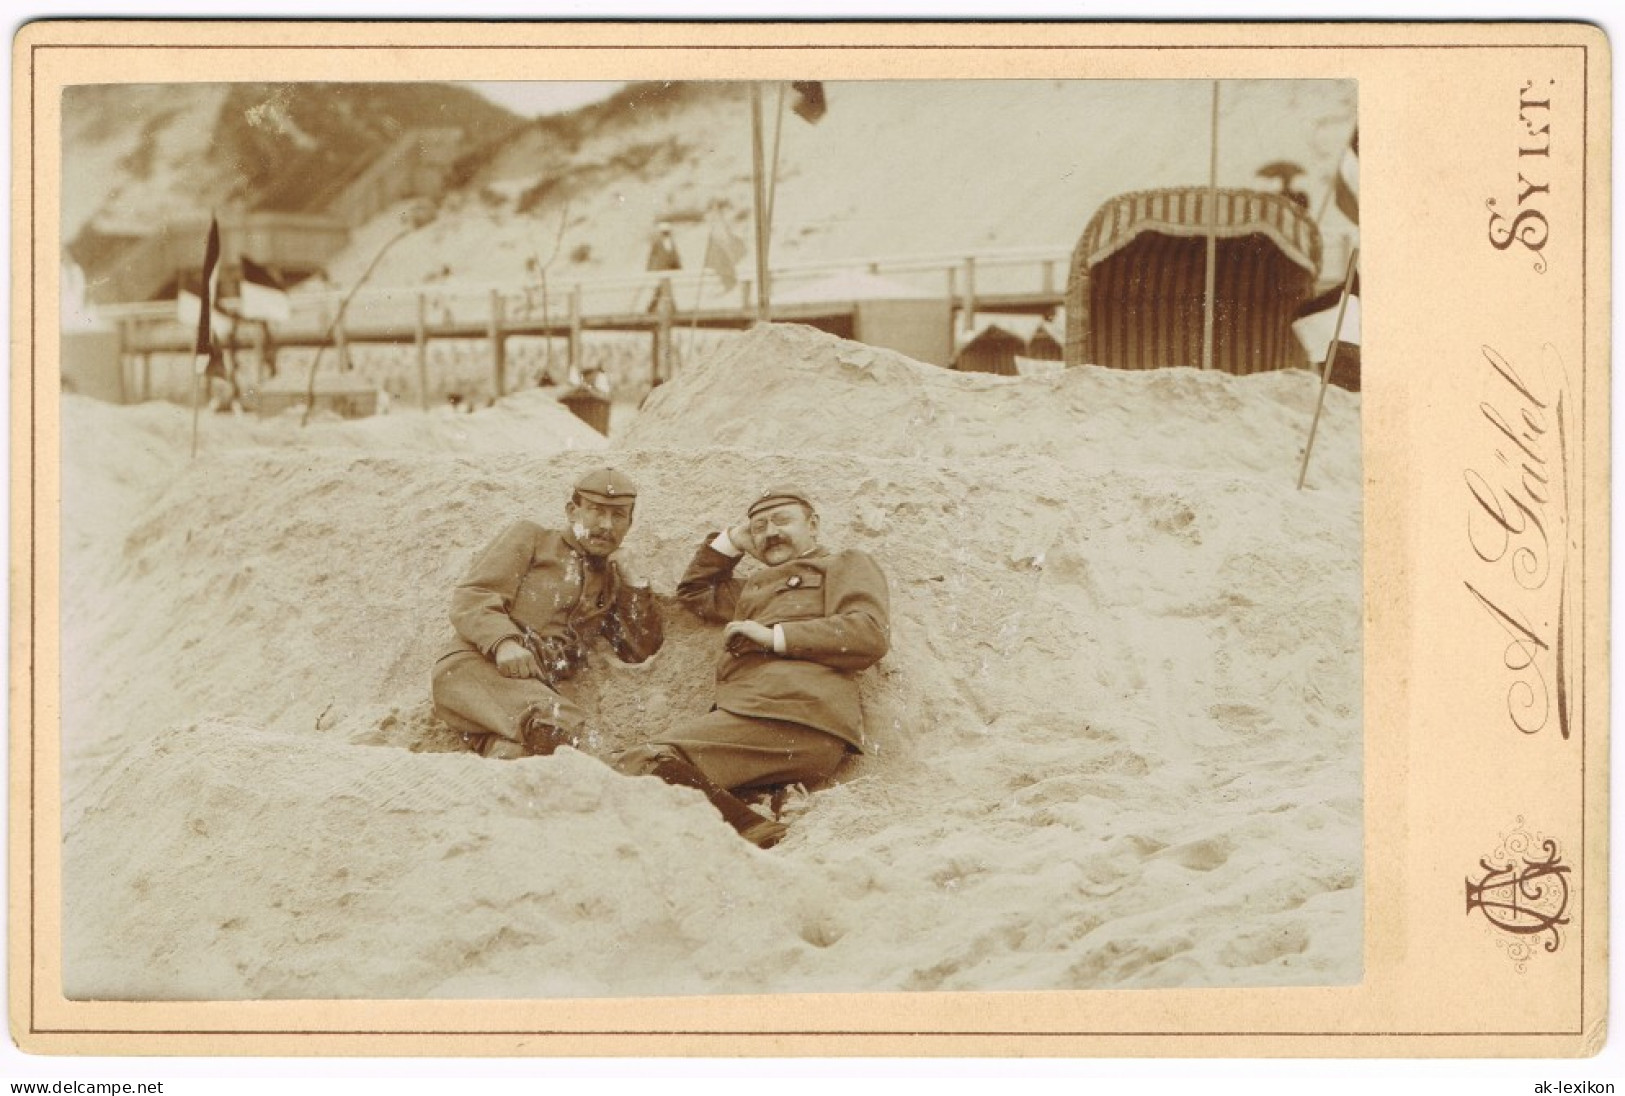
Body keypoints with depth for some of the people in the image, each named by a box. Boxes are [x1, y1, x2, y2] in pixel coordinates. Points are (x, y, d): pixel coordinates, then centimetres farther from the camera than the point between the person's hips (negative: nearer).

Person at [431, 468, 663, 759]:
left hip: (539, 687, 4)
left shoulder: (610, 580, 32)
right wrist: (504, 642, -17)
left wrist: (636, 588, 15)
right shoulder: (530, 538, 18)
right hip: (474, 668, -4)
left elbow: (641, 650, 27)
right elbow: (470, 597, 4)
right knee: (562, 723, -38)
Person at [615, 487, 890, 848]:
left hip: (795, 718, -8)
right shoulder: (757, 586, 39)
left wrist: (774, 636, -5)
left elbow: (870, 634, -3)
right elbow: (692, 591, 51)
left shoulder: (847, 564, 16)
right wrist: (733, 541, 38)